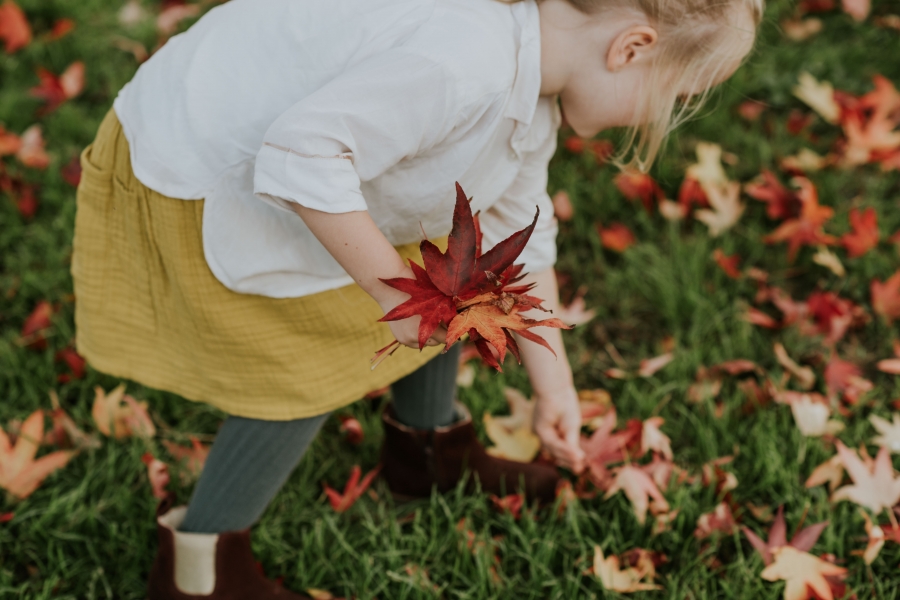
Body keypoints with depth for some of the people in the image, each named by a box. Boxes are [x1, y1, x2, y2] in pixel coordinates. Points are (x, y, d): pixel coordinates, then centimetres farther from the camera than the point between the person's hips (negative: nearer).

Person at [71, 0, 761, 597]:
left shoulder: (535, 93, -1)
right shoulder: (464, 64, -36)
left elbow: (519, 240, 12)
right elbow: (303, 155, -40)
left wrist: (554, 387, 18)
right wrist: (391, 284, -29)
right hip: (198, 183, -10)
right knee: (307, 373, -4)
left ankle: (430, 448, 39)